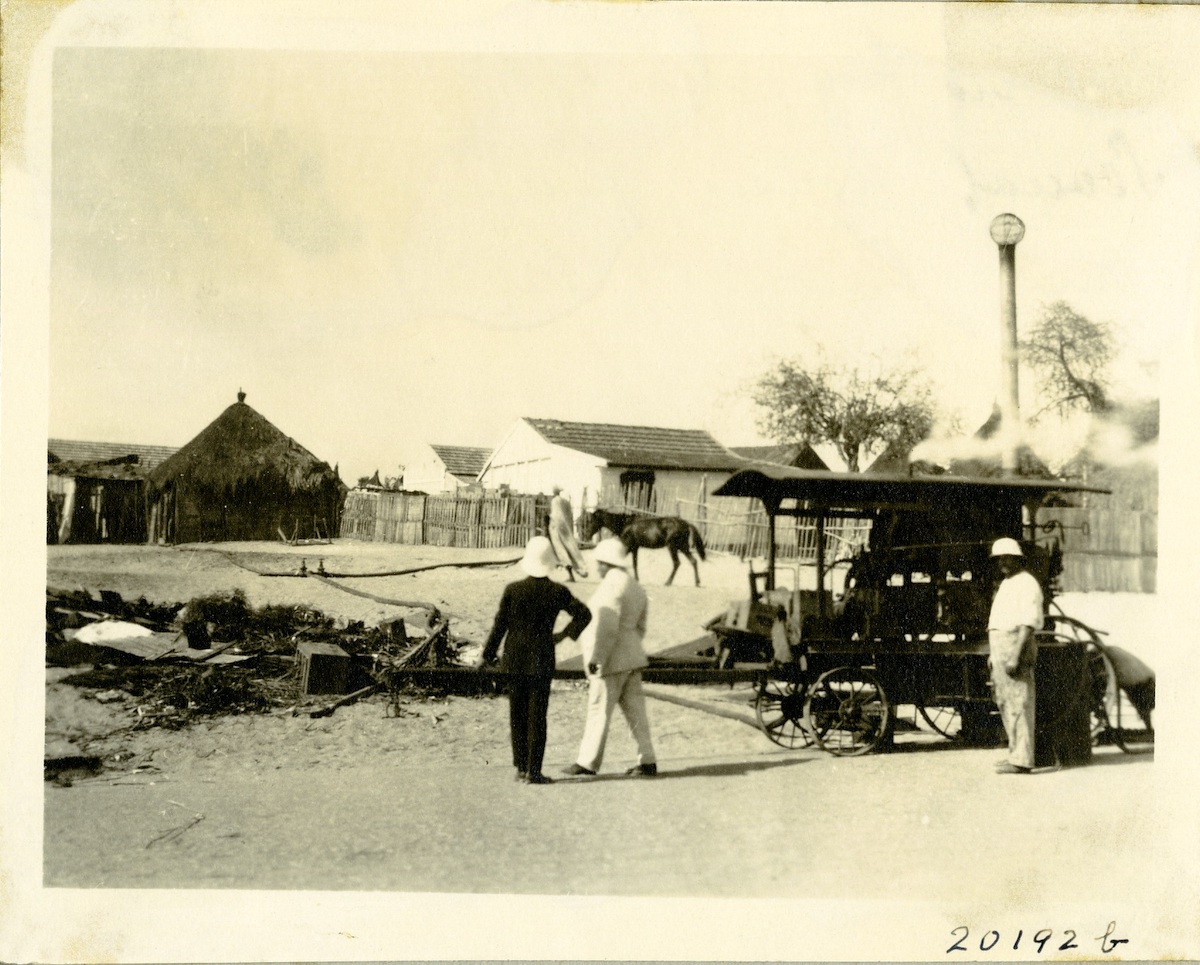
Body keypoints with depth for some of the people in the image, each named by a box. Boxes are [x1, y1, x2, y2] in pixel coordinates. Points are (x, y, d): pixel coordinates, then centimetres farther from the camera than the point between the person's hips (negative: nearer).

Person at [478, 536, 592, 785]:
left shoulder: (512, 590, -7)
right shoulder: (558, 592, -7)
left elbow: (500, 625, -5)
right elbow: (584, 614, -7)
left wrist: (487, 655, 4)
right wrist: (564, 634, 5)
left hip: (514, 660, 1)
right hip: (541, 661, -1)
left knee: (517, 714, 12)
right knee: (537, 717, 3)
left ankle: (521, 767, 15)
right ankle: (533, 772, 2)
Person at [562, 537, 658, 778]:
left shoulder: (611, 586, -16)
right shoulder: (636, 588, 13)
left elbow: (607, 627, -22)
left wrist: (596, 657, -20)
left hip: (610, 660, -9)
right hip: (631, 658, 9)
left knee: (599, 710, -1)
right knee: (634, 709, 8)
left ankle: (588, 762, 7)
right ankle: (647, 760, 8)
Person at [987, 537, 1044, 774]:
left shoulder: (1026, 583, -10)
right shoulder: (1006, 584, 21)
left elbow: (1028, 623, -18)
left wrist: (1015, 656, -24)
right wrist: (992, 653, 20)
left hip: (1016, 646, -10)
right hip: (1000, 647, 10)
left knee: (1018, 703, -10)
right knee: (1004, 700, 14)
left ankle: (1021, 759, -10)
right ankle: (1016, 752, 22)